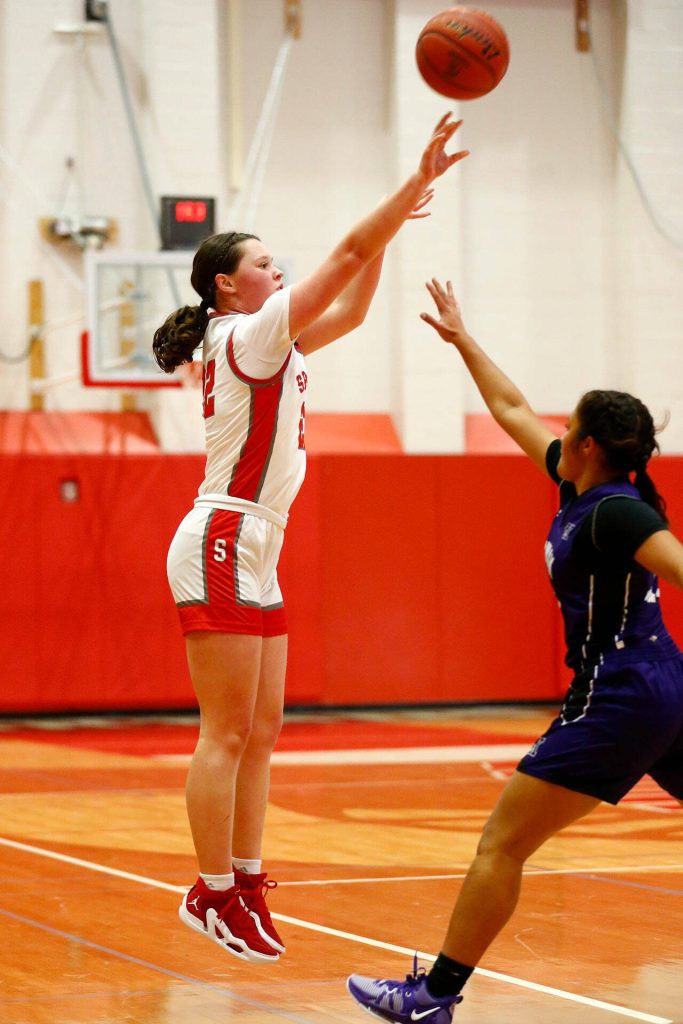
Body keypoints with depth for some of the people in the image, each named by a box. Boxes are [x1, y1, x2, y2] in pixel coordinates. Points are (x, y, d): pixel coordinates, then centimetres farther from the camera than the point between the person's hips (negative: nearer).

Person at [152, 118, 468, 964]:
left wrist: (390, 228, 18)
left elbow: (350, 309, 25)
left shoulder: (271, 346, 17)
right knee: (228, 735, -8)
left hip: (254, 556, 10)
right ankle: (214, 893, -5)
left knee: (260, 734, 8)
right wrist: (419, 179, -9)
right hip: (223, 546, -10)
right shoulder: (247, 336, -9)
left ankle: (243, 886, 10)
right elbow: (346, 257, -12)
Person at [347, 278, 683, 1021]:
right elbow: (512, 410, 23)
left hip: (617, 700, -10)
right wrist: (462, 339, 29)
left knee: (503, 843, -4)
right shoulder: (580, 489, 12)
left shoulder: (614, 512, -13)